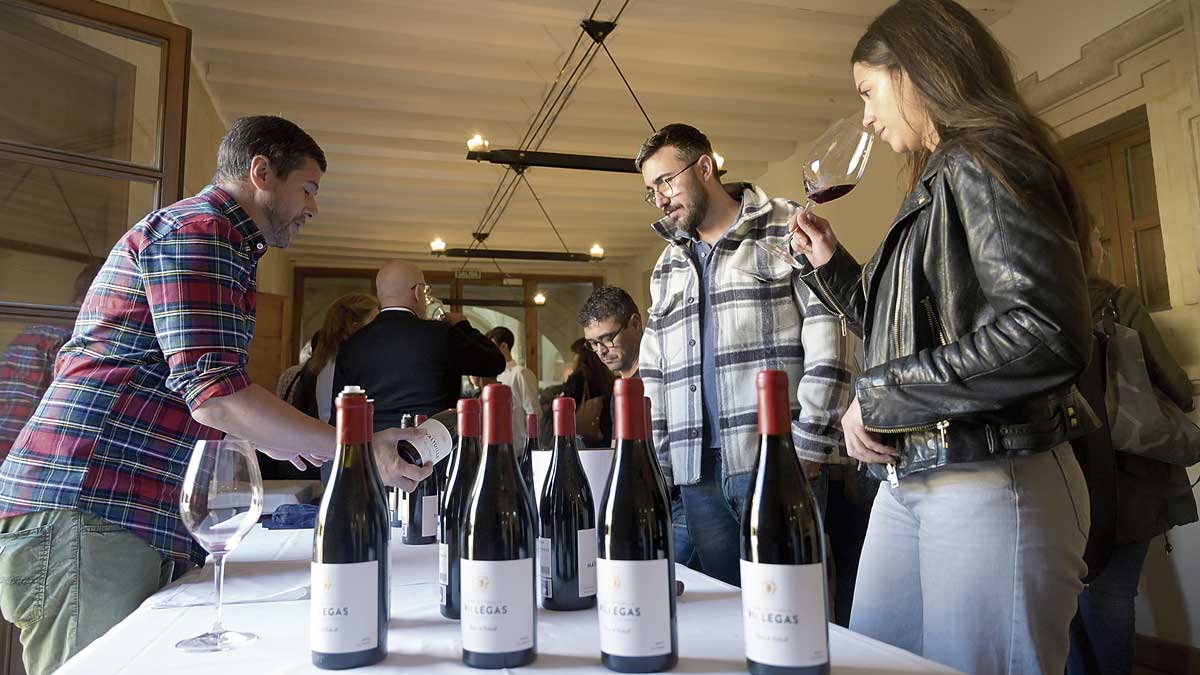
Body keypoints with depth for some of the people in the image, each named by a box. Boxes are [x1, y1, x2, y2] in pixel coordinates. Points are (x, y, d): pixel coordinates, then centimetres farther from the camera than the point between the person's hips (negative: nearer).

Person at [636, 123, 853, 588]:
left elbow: (828, 332, -5)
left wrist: (810, 439, -11)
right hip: (697, 469, 5)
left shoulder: (786, 230, 4)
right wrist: (656, 460, 10)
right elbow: (653, 371, 19)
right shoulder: (667, 266, 21)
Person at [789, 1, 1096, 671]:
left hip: (992, 484, -9)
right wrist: (831, 263, 18)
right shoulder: (934, 185, 18)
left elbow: (1050, 334, -24)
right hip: (908, 482, 9)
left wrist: (879, 396, -16)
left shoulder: (983, 161, -9)